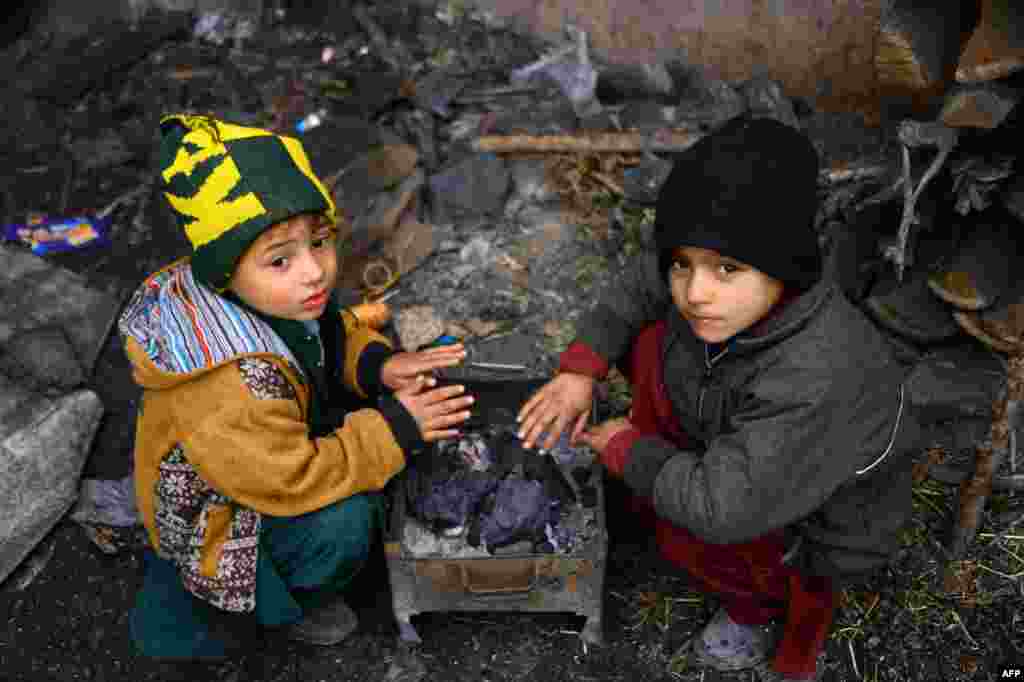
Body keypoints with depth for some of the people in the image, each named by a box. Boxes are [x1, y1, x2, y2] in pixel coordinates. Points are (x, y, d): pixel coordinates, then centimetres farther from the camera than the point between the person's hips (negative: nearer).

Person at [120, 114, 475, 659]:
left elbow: (335, 333, 2)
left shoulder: (276, 297, -18)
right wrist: (396, 429, -29)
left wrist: (378, 365, -18)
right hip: (212, 514, -8)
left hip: (274, 443, 9)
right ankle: (282, 602, 9)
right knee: (341, 523, -26)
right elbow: (293, 480, -34)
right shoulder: (229, 387, -42)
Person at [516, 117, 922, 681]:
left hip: (817, 525, -5)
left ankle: (760, 605, 7)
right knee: (649, 343, -4)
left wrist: (624, 448, -24)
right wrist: (580, 370, -14)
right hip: (743, 445, 6)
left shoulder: (819, 381, -43)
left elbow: (718, 509, -40)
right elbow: (637, 289, -3)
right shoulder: (727, 299, -23)